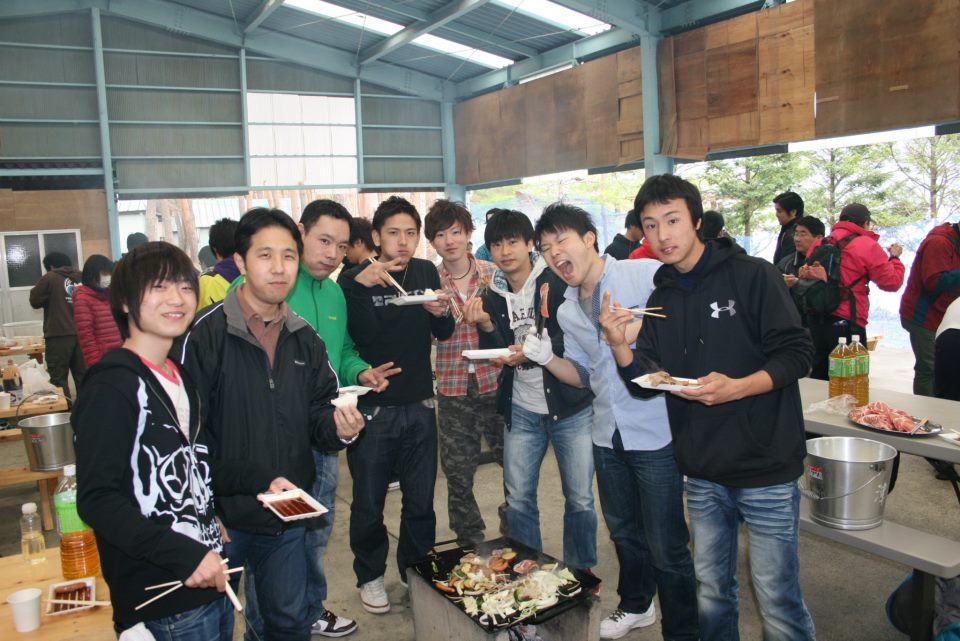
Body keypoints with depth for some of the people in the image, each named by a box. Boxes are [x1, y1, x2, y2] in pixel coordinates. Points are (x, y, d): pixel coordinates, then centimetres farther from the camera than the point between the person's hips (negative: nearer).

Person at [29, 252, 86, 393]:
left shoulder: (50, 278, -3)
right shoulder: (80, 278, 8)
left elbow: (35, 301, 3)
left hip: (59, 335, -5)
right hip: (81, 333, 5)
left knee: (58, 378, 0)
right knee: (82, 376, 10)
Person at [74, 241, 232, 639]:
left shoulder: (181, 378, 10)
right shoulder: (113, 387, -15)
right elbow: (96, 499, -20)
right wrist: (184, 555, -26)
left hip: (211, 579, 8)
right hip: (164, 606, -7)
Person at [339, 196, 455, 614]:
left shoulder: (426, 272, 4)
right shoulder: (358, 279, -8)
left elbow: (444, 334, 8)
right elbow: (355, 337, -22)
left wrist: (442, 313, -13)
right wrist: (360, 285, -34)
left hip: (419, 406, 4)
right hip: (373, 408, -3)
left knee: (421, 501, 14)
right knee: (369, 504, 10)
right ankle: (370, 576, 32)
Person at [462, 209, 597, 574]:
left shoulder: (557, 282, -8)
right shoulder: (493, 297, 6)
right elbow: (499, 356, 1)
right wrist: (486, 326, -15)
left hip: (570, 406, -4)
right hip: (521, 410, 4)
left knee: (580, 499, 4)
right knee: (517, 500, 9)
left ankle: (581, 574, 26)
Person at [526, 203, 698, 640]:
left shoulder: (647, 274, -12)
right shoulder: (567, 312, 10)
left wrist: (640, 330, -26)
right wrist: (547, 359, -3)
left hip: (655, 430, -7)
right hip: (607, 436, 7)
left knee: (667, 546, 2)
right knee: (624, 532, 23)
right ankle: (636, 605, 46)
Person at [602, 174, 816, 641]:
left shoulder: (752, 275, -7)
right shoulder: (661, 299, 8)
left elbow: (797, 354, -10)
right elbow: (645, 385, 4)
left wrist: (737, 387, -26)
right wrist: (619, 345, -14)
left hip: (764, 467, -5)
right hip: (702, 474, 5)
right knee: (711, 594, 18)